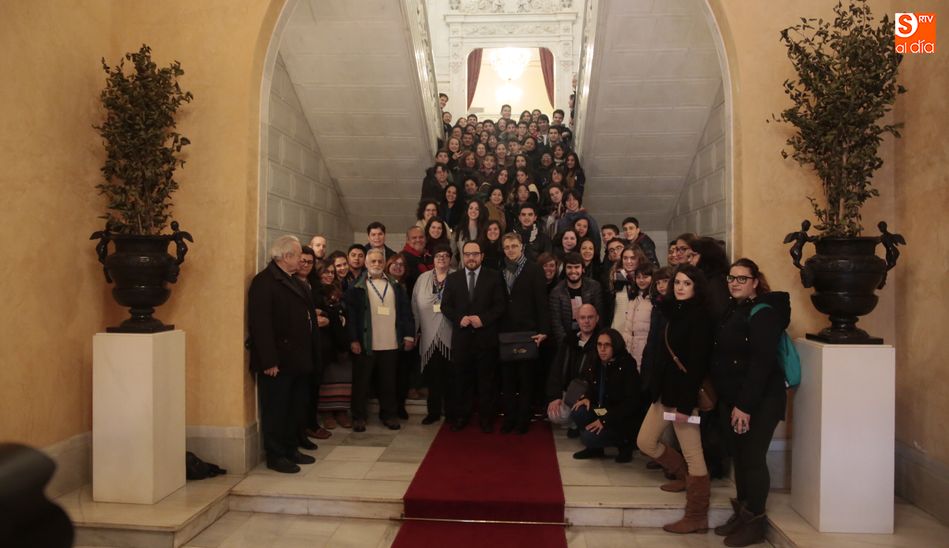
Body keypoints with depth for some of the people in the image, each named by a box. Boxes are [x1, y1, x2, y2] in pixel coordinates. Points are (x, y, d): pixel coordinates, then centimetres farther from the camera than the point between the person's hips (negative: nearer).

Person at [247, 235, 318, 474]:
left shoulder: (293, 281, 15)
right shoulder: (264, 282, -14)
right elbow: (260, 324, -21)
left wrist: (311, 353, 12)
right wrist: (269, 361, -24)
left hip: (297, 359, 9)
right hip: (277, 362, -9)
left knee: (296, 408, 16)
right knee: (276, 409, 3)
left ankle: (291, 449, 29)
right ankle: (275, 455, 15)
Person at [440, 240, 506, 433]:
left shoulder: (494, 277, 2)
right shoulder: (453, 278, 9)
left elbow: (500, 305, -3)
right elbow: (445, 306, 6)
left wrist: (483, 319, -16)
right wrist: (459, 318, -12)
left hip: (486, 337, -2)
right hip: (461, 337, 2)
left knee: (486, 379, 6)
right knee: (460, 378, 8)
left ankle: (486, 417, 18)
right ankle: (461, 415, 21)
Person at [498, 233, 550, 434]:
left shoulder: (534, 270, -3)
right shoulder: (501, 271, 8)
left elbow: (541, 302, -7)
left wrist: (543, 330, -14)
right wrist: (496, 330, 2)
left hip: (527, 331, -3)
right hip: (505, 332, 4)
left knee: (526, 377, 6)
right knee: (507, 378, 8)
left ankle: (523, 419, 14)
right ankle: (509, 418, 17)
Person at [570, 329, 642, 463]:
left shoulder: (627, 366, -17)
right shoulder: (594, 364, 2)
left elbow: (632, 402, -20)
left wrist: (605, 420, -23)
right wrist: (587, 398, -6)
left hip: (622, 419, -7)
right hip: (602, 411, 7)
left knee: (588, 437, -24)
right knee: (576, 413, -20)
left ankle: (624, 443, 3)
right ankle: (594, 447, 6)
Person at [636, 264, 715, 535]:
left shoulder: (699, 317, -13)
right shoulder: (674, 311, 12)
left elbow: (698, 364, -18)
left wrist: (686, 404, -20)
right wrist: (655, 389, 8)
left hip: (684, 393, -8)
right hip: (665, 390, 9)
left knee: (693, 455, 0)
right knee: (645, 443, 13)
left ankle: (697, 517, 10)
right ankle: (684, 474, 33)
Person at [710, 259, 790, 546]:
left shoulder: (763, 312, -13)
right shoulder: (732, 310, 12)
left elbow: (762, 363, -21)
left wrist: (745, 405, -23)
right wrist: (729, 401, 9)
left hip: (759, 401, -7)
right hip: (730, 398, 8)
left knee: (753, 459, -1)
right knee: (739, 457, 13)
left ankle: (755, 523, 13)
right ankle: (741, 514, 26)